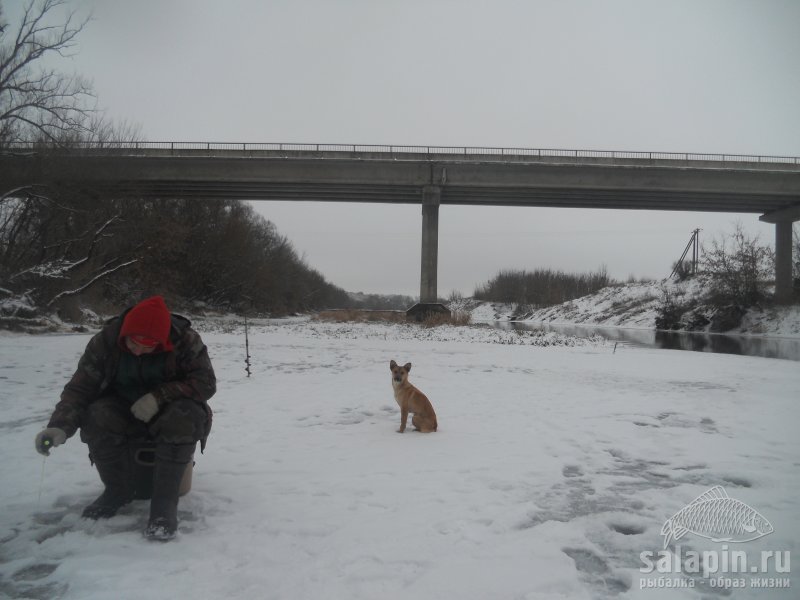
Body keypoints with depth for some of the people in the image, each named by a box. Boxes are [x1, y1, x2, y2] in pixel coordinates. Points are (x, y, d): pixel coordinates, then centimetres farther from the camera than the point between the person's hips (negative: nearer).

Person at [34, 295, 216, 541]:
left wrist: (159, 396, -33)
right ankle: (118, 489, -5)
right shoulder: (105, 341, -16)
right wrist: (60, 426, -33)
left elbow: (206, 382, -21)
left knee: (185, 417, -35)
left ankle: (164, 501, -25)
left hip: (170, 413, -2)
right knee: (97, 417, -29)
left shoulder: (186, 339, -22)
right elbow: (79, 388, -15)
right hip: (124, 414, 3)